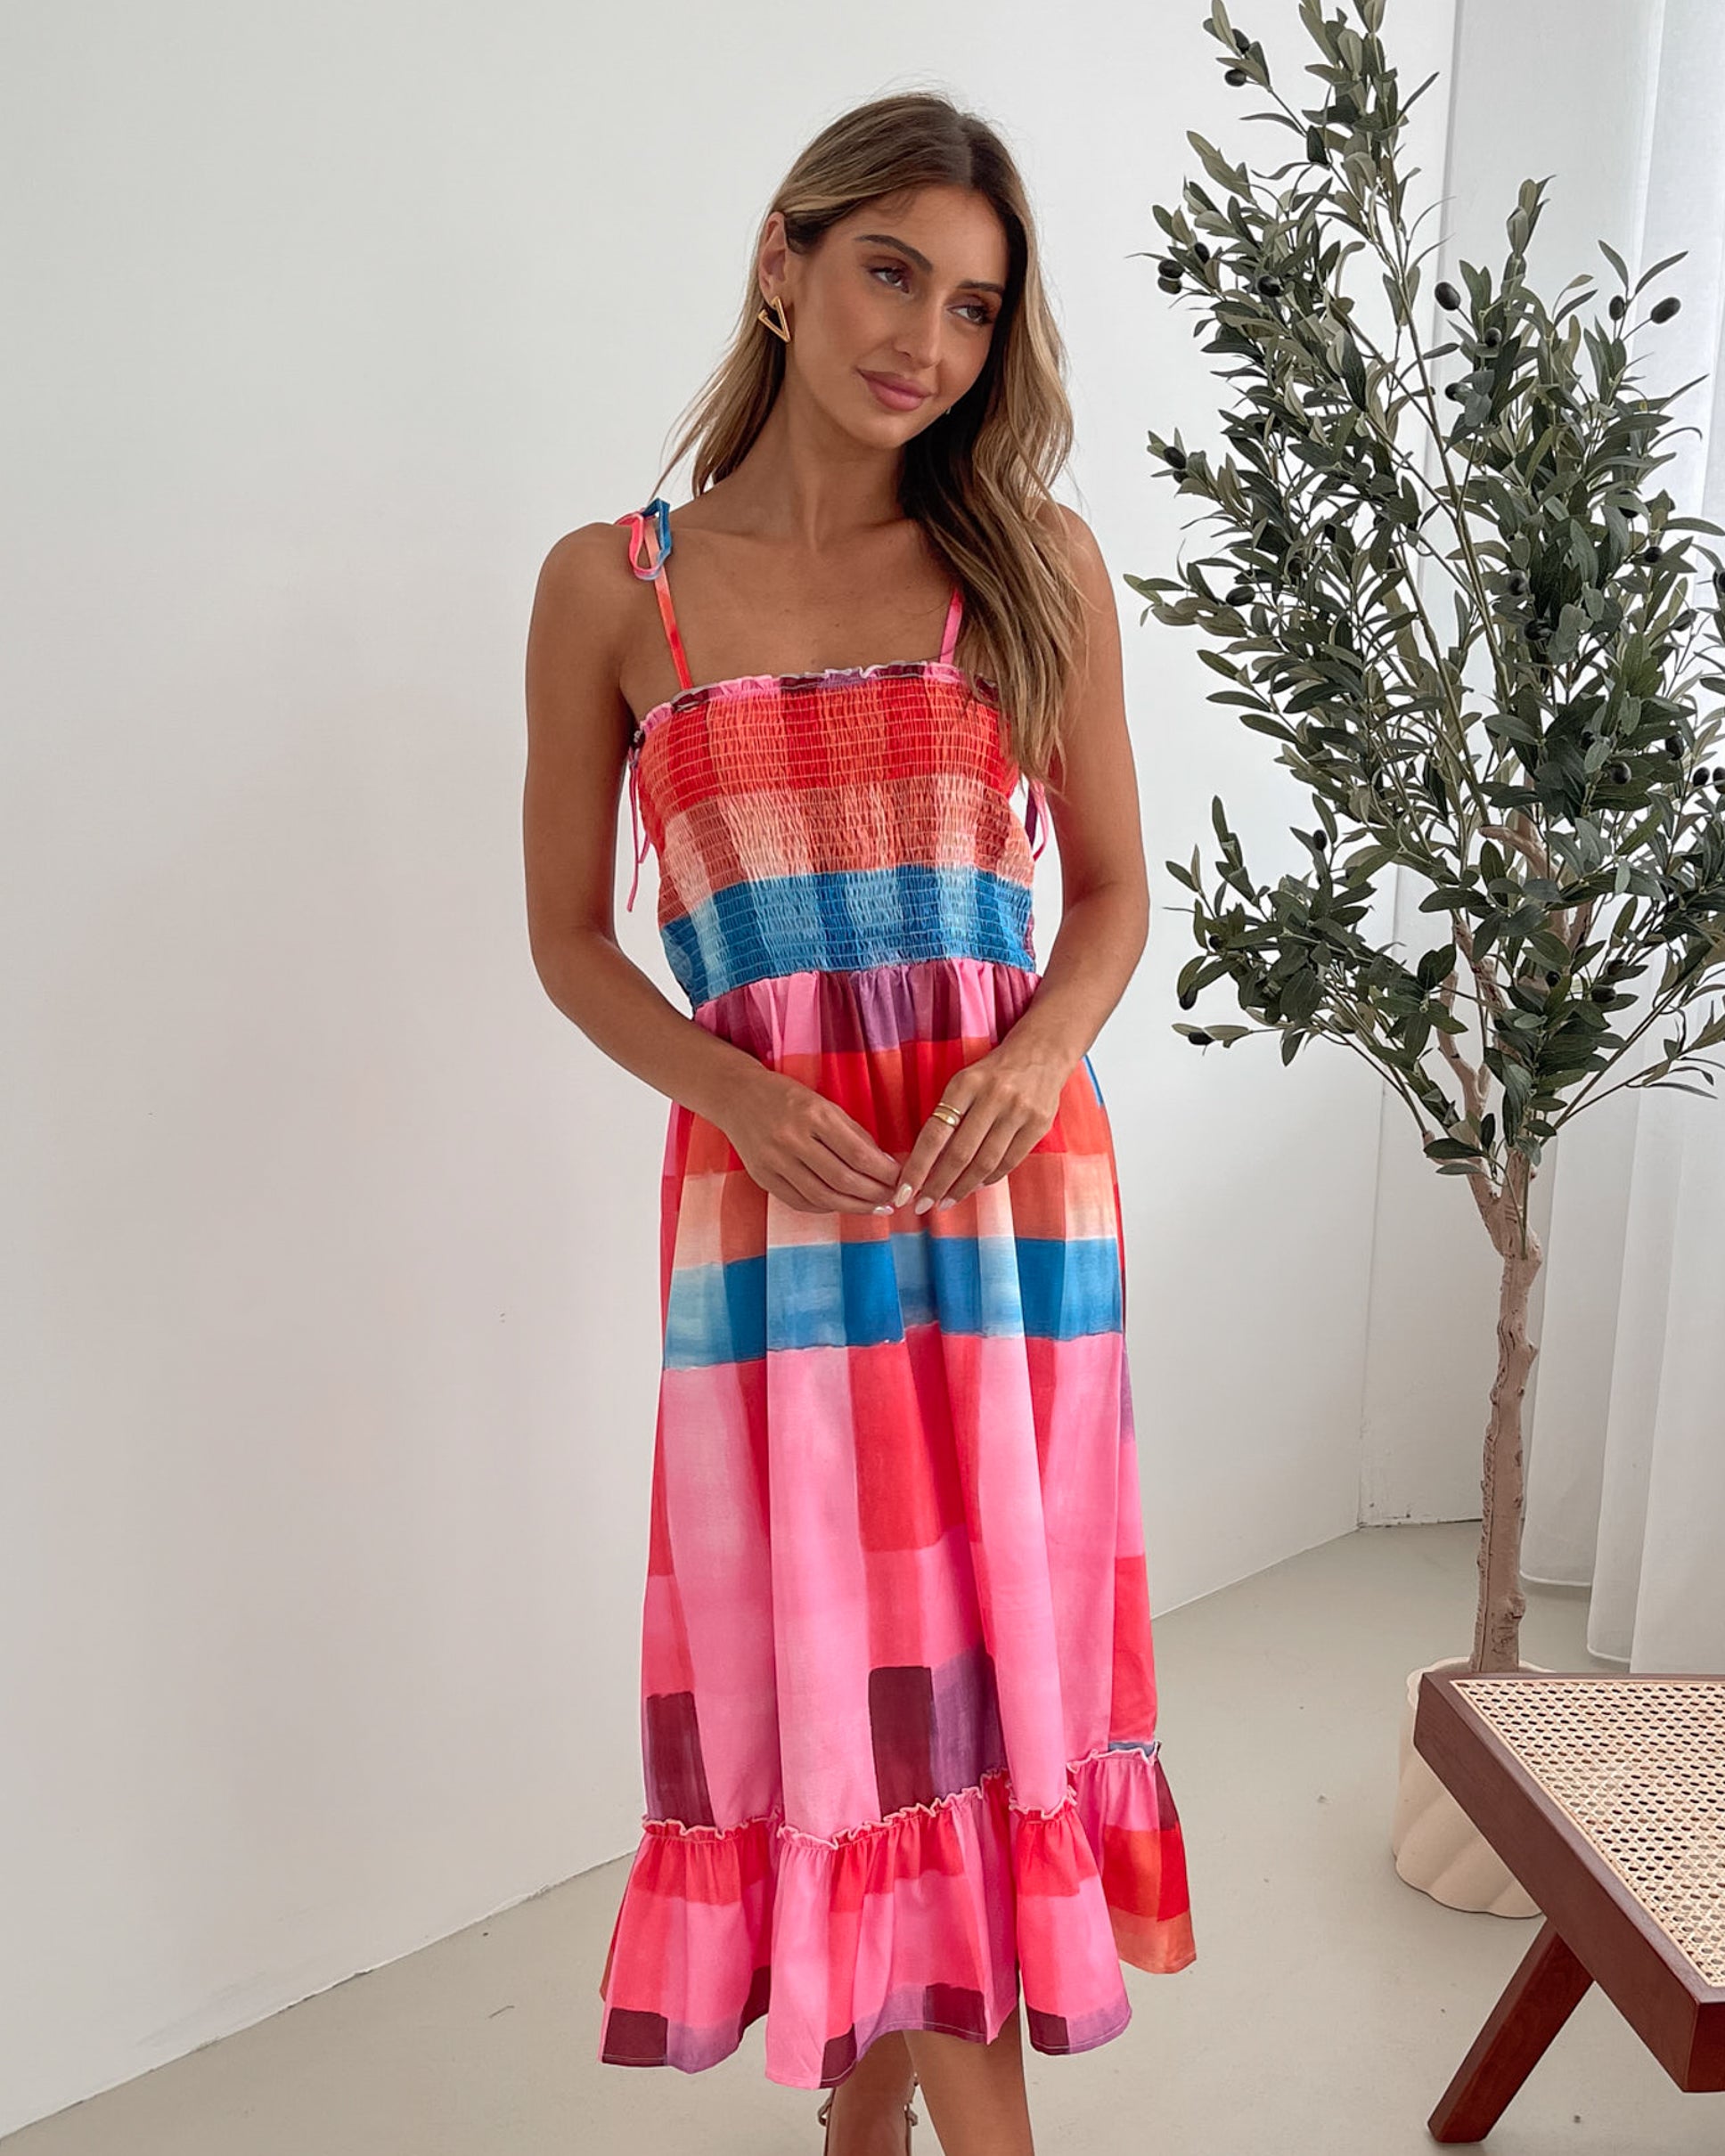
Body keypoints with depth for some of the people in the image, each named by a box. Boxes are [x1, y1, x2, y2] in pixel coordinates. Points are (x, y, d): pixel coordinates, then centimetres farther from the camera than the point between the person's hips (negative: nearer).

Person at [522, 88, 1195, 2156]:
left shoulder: (1038, 564, 4)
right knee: (833, 1652, 6)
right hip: (767, 1175, -1)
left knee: (975, 1637, 6)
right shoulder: (612, 584, 2)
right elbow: (569, 936, 5)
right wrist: (740, 1092, -12)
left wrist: (1038, 1051, -12)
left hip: (1012, 1163, 1)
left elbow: (1115, 893, 8)